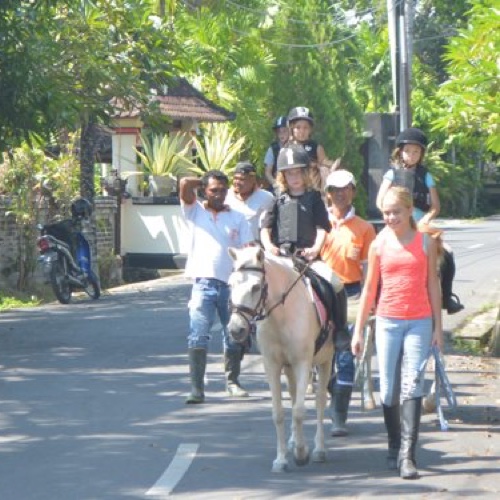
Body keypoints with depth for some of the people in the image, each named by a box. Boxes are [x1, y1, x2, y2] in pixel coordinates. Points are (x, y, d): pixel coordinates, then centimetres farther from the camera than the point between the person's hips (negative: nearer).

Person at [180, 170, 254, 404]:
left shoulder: (238, 218, 10)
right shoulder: (195, 212, 6)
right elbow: (185, 183, -9)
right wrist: (204, 182, 8)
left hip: (232, 284, 2)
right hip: (203, 283, -2)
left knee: (234, 338, 10)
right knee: (198, 338, -11)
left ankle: (232, 381, 27)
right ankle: (197, 388, -11)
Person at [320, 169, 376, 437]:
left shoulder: (364, 228, 2)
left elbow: (367, 268, 1)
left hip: (349, 294, -2)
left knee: (345, 354, -4)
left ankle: (339, 416, -1)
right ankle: (334, 397, 34)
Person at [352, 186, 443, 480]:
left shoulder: (426, 243, 2)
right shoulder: (379, 245, 4)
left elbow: (433, 285, 6)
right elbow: (370, 288, 8)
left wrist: (438, 326, 3)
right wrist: (358, 330, 7)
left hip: (419, 322, -1)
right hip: (387, 322, 2)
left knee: (412, 386, -11)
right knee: (389, 389, 4)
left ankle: (408, 455, -15)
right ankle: (394, 448, 21)